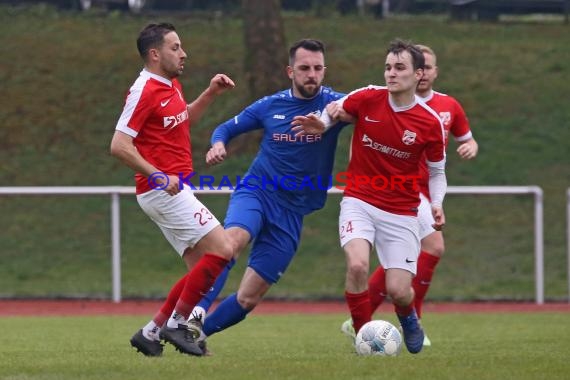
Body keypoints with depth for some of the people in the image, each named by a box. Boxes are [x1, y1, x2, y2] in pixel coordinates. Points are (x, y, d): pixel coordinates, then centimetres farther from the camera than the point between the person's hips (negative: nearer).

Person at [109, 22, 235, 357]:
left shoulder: (172, 86, 13)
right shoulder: (145, 91, -15)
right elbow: (119, 145, -20)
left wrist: (211, 94, 20)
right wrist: (158, 176, -24)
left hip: (174, 190, 10)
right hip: (162, 190, -10)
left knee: (202, 269, 9)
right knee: (221, 250, -14)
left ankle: (152, 332, 13)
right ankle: (176, 324, -7)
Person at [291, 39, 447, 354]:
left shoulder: (430, 123, -7)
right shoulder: (367, 98, -7)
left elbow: (437, 170, 7)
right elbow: (333, 110, 13)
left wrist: (437, 204, -9)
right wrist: (321, 124, -9)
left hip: (402, 213, 0)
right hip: (359, 202, 0)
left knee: (398, 291, -5)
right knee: (357, 264, -28)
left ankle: (408, 317, 34)